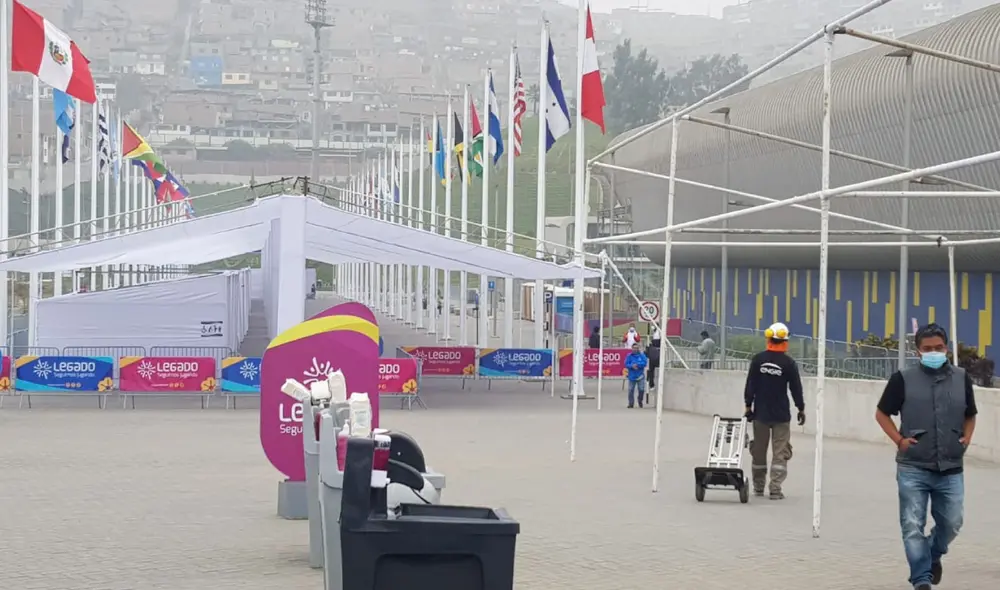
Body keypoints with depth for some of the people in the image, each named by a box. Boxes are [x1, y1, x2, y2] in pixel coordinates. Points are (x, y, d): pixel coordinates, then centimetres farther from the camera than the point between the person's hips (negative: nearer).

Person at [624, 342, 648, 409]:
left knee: (641, 390, -3)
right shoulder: (629, 356, 1)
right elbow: (626, 364, -4)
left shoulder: (642, 355, 0)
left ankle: (640, 401, 22)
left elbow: (645, 363, -9)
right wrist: (632, 366, -22)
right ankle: (631, 403, 10)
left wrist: (637, 364, -18)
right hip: (632, 376, 0)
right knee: (631, 390, 0)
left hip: (640, 376, 0)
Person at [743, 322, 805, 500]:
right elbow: (796, 388, -3)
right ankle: (775, 489, -5)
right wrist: (801, 409, 9)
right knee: (780, 452, 1)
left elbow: (750, 384, -1)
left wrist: (748, 405, 8)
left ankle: (758, 487, 21)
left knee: (759, 450, 13)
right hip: (781, 415, -2)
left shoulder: (758, 359, -3)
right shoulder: (788, 363, -9)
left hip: (760, 413, 3)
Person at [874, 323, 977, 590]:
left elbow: (970, 415, 20)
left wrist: (966, 438, 2)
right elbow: (882, 413, 5)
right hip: (913, 468, -2)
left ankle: (933, 554, 39)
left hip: (951, 469, 3)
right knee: (913, 526, -2)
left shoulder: (961, 378, 5)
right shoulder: (904, 378, -4)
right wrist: (899, 440, -7)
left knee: (951, 523, 10)